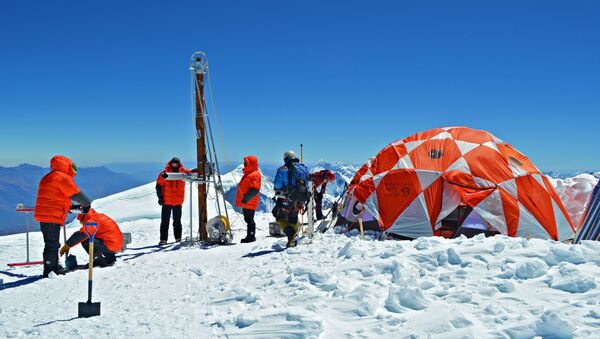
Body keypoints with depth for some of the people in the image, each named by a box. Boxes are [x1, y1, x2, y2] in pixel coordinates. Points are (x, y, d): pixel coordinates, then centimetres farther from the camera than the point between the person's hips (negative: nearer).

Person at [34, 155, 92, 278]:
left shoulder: (48, 178, 23)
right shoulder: (63, 177, -9)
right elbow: (76, 194, -10)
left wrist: (73, 207, 20)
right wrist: (87, 204, 6)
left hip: (44, 215, 10)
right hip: (52, 216, -10)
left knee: (53, 243, 20)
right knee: (52, 244, -7)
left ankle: (54, 266, 31)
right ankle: (49, 271, -6)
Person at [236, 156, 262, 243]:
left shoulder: (255, 175, -13)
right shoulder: (248, 174, 20)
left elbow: (254, 189, -23)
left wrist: (246, 198, -27)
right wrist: (243, 200, 25)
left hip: (249, 203, -10)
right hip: (246, 203, 10)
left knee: (249, 219, -8)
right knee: (247, 219, 13)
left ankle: (251, 236, -4)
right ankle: (250, 236, 19)